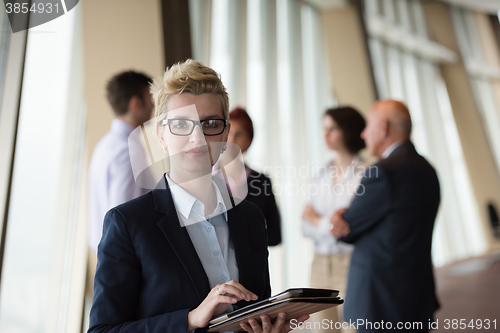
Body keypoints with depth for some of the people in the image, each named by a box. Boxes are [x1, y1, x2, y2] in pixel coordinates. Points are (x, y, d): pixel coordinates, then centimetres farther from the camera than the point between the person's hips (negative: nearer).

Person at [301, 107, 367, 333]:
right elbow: (307, 228, 5)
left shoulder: (364, 174, -8)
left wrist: (317, 220, -4)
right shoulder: (322, 175, 9)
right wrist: (331, 223, -13)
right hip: (320, 264, 5)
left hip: (351, 265, -5)